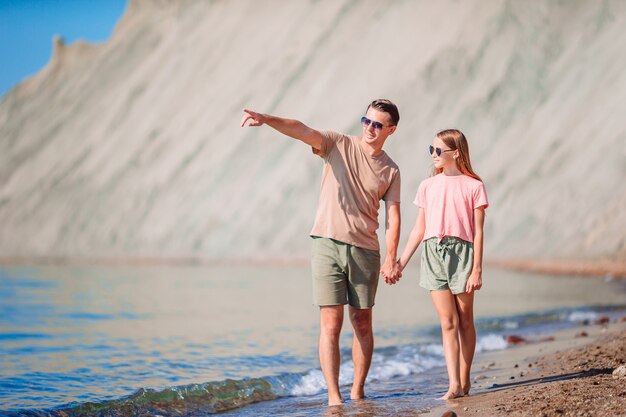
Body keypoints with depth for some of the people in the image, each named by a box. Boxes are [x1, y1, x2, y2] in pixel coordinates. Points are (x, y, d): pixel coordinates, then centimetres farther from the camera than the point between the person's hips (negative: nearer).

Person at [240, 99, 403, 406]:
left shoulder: (391, 171, 9)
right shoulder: (338, 145, 2)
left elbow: (392, 217, 5)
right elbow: (302, 131, -14)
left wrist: (391, 258, -7)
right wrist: (266, 119, -32)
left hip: (365, 251, 3)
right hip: (327, 244, -2)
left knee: (362, 323, 8)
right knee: (331, 324, -6)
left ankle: (357, 393, 20)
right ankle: (333, 398, -6)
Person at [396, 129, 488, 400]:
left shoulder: (473, 186, 1)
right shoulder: (428, 186, 11)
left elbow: (478, 232, -2)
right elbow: (419, 229, 13)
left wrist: (477, 270, -7)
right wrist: (400, 262, 9)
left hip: (462, 252, -2)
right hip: (433, 253, 2)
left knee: (465, 320, 7)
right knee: (448, 322, -2)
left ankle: (464, 382, 17)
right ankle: (454, 386, -7)